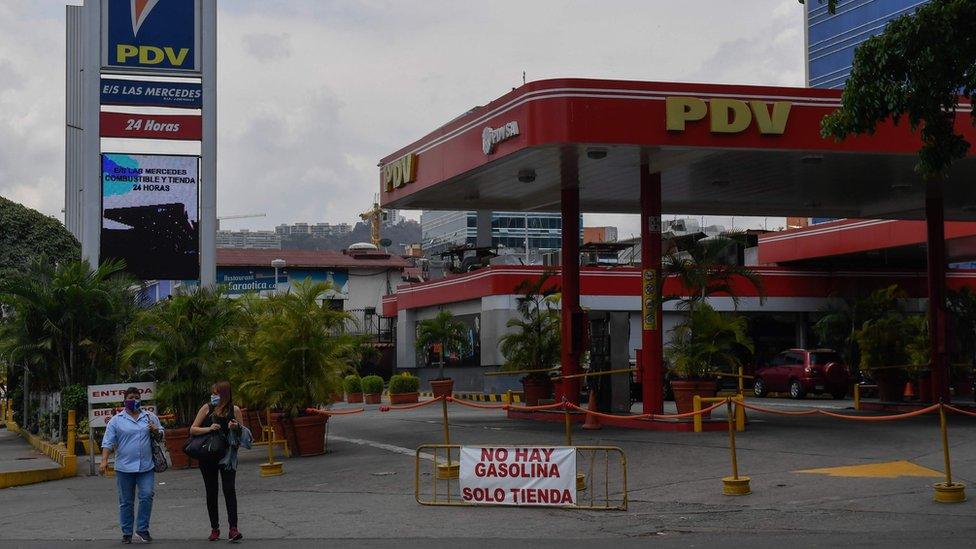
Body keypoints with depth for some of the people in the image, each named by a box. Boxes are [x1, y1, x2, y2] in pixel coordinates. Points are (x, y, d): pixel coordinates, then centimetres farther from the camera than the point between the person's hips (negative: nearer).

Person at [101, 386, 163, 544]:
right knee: (126, 502, 6)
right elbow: (108, 442, -2)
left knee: (147, 496, -10)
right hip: (125, 467, -1)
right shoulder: (116, 420, 2)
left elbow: (161, 437, 17)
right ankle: (126, 533, 15)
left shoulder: (150, 417, 10)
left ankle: (142, 529, 3)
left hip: (146, 466, 1)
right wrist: (104, 461, -13)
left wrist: (156, 431, -6)